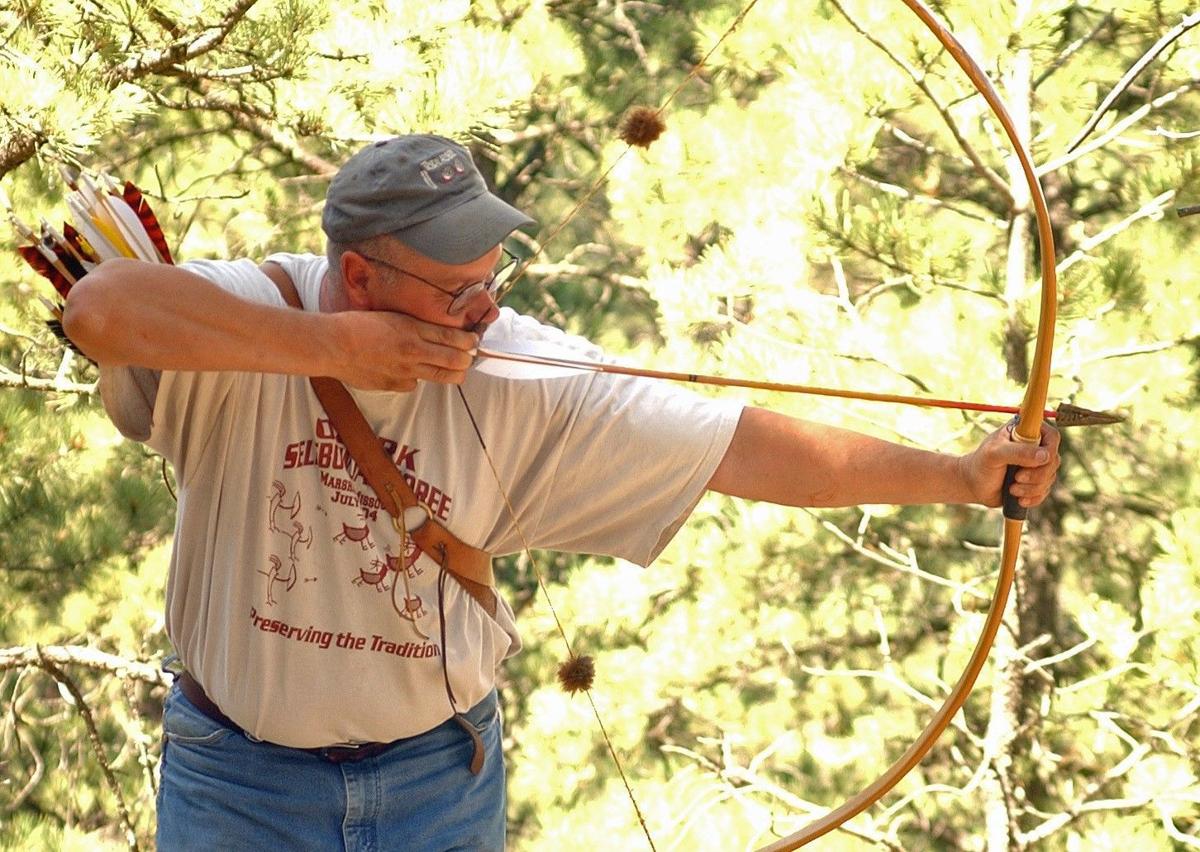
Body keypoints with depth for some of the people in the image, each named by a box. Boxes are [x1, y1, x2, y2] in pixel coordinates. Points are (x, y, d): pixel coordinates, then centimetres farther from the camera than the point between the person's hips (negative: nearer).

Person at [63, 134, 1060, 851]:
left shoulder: (522, 377, -14)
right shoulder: (244, 316, -18)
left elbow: (745, 448, -12)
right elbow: (101, 308, -39)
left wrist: (956, 475, -13)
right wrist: (332, 347, -36)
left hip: (441, 771, 2)